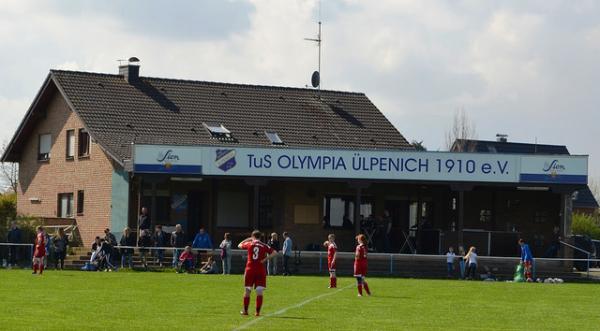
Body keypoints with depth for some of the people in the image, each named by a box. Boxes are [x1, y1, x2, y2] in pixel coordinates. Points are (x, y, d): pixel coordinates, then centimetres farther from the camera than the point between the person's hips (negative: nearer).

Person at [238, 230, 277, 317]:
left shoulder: (249, 244, 2)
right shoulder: (264, 246, 2)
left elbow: (239, 245, 20)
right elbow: (274, 252, -7)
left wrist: (248, 239, 30)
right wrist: (266, 259, -6)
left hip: (250, 269, 0)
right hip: (261, 271, 0)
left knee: (247, 290, 10)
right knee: (259, 291, 0)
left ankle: (245, 310, 15)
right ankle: (257, 312, -4)